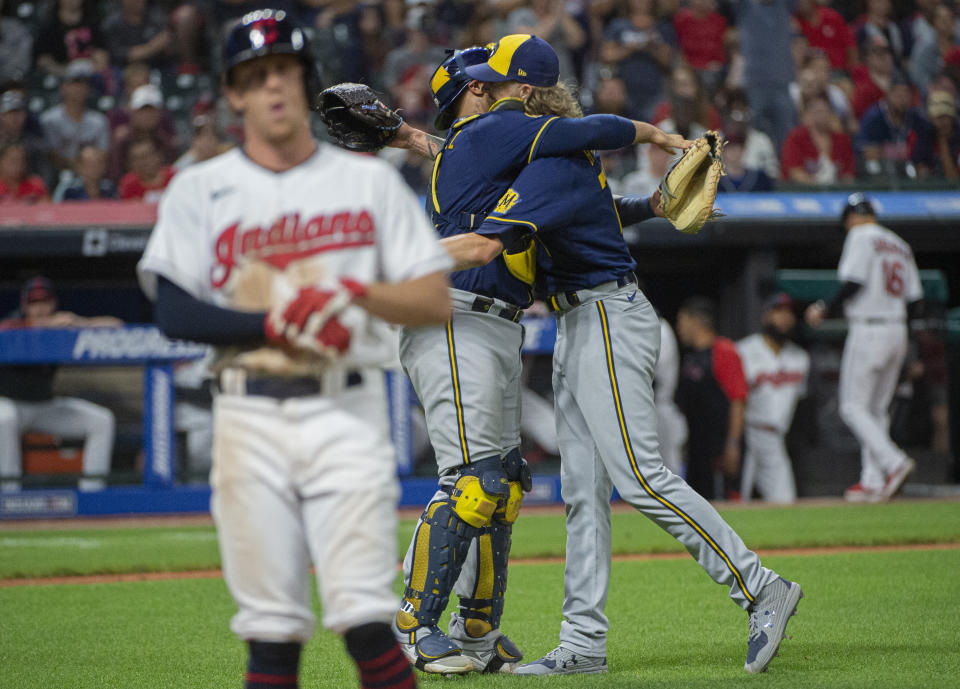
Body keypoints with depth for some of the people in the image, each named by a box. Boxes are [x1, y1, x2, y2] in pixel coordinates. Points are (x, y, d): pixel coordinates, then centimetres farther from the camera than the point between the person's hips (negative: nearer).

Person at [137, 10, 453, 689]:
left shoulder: (368, 180, 10)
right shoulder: (198, 190, 8)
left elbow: (437, 300, 6)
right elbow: (174, 311, -4)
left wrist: (357, 291, -12)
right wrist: (277, 323, -16)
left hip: (347, 411, 0)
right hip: (249, 419, 1)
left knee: (364, 615, -11)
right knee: (271, 625, 0)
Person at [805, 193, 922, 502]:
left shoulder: (861, 236, -6)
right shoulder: (900, 245, 16)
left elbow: (854, 283, -18)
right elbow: (915, 301, 13)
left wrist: (825, 310, -6)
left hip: (868, 330, -8)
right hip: (898, 331, 8)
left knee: (853, 407, -4)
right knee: (876, 409, 13)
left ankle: (894, 462, -21)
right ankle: (872, 482, 9)